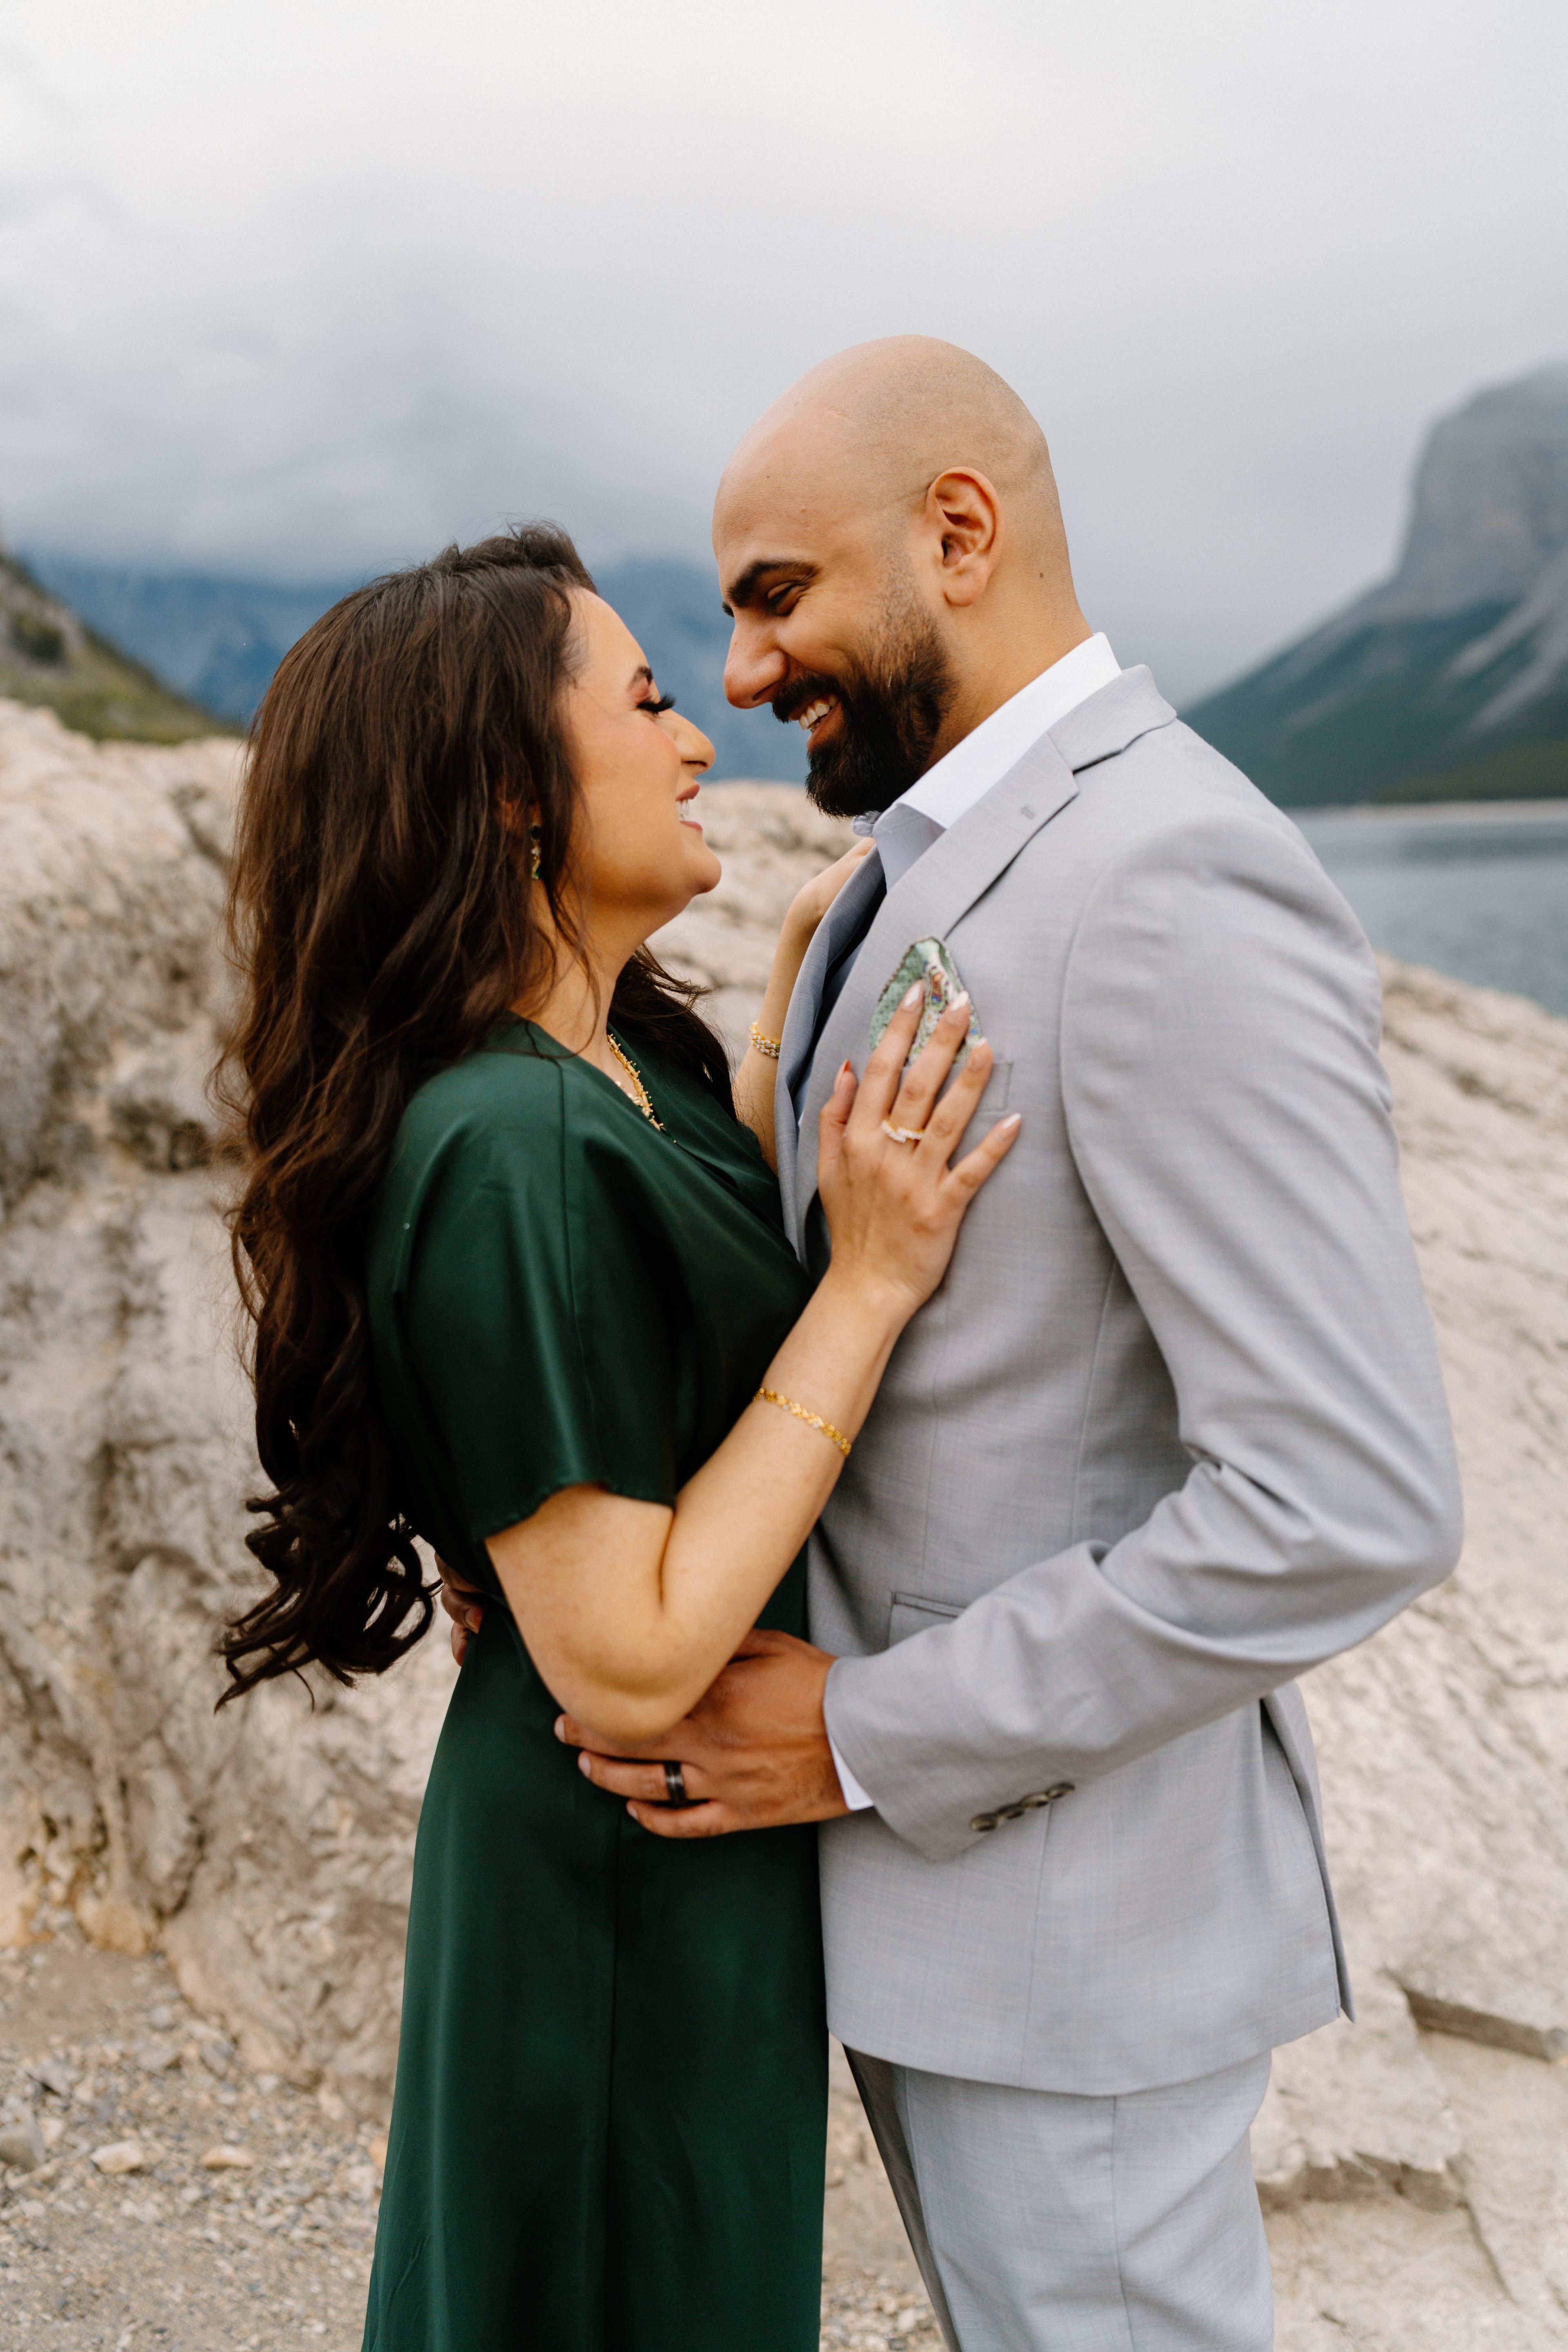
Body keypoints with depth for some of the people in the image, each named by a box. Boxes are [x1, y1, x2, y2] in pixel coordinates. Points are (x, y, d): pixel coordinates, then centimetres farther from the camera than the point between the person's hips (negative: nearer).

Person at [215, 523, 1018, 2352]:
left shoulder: (633, 1056, -1)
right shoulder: (505, 1149, -30)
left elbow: (738, 1290, 17)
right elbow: (626, 1664, -29)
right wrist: (874, 1284, -28)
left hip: (708, 1848, 9)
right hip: (625, 1891, -9)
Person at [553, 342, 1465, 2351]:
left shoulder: (1173, 892, -25)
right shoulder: (940, 864, 7)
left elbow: (1349, 1504, -28)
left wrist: (869, 1735, -21)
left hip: (1062, 1872, -9)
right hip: (905, 1814, 9)